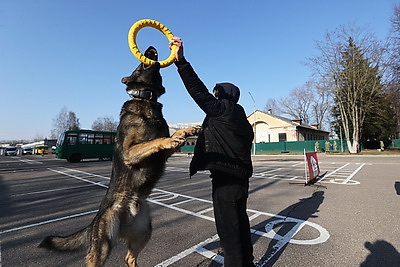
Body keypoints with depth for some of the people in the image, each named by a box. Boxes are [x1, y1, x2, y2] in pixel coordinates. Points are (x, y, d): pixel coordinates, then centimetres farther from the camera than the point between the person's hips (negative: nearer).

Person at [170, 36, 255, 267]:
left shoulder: (223, 109, -11)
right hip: (241, 178, 10)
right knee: (240, 222, 22)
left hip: (226, 180, -10)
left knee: (228, 228, 3)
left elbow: (200, 92, -20)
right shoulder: (241, 119, 15)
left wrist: (181, 61, -20)